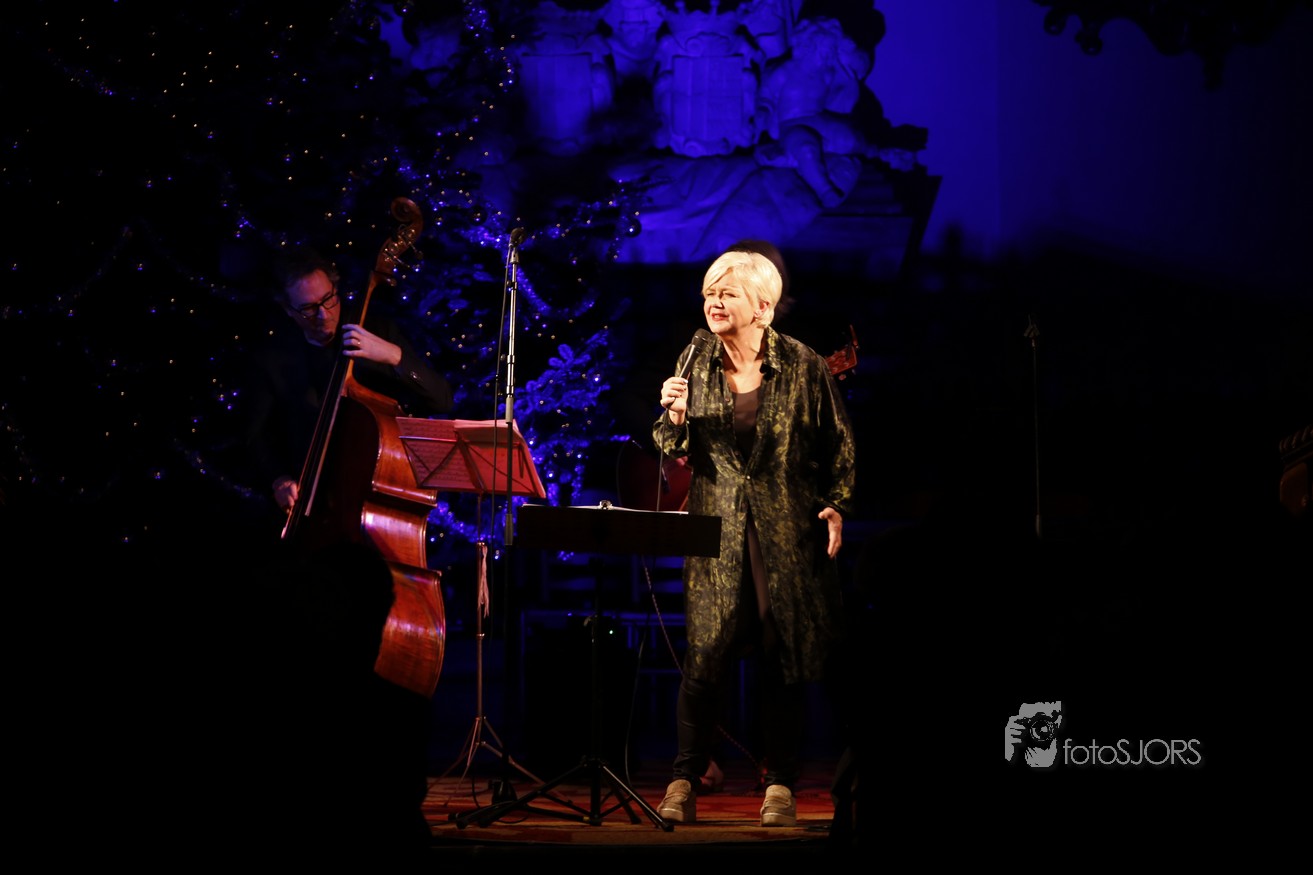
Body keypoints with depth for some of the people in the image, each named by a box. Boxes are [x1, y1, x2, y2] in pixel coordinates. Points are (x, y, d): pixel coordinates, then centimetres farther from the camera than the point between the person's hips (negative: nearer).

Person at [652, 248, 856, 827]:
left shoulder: (802, 366, -3)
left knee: (786, 659, 2)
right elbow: (674, 453, 8)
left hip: (788, 531, -1)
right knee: (705, 656, -5)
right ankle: (685, 780, 6)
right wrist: (675, 417, -12)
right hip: (718, 531, 1)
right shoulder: (696, 365, 4)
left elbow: (840, 443, 5)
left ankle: (780, 785, 13)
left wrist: (836, 505, -5)